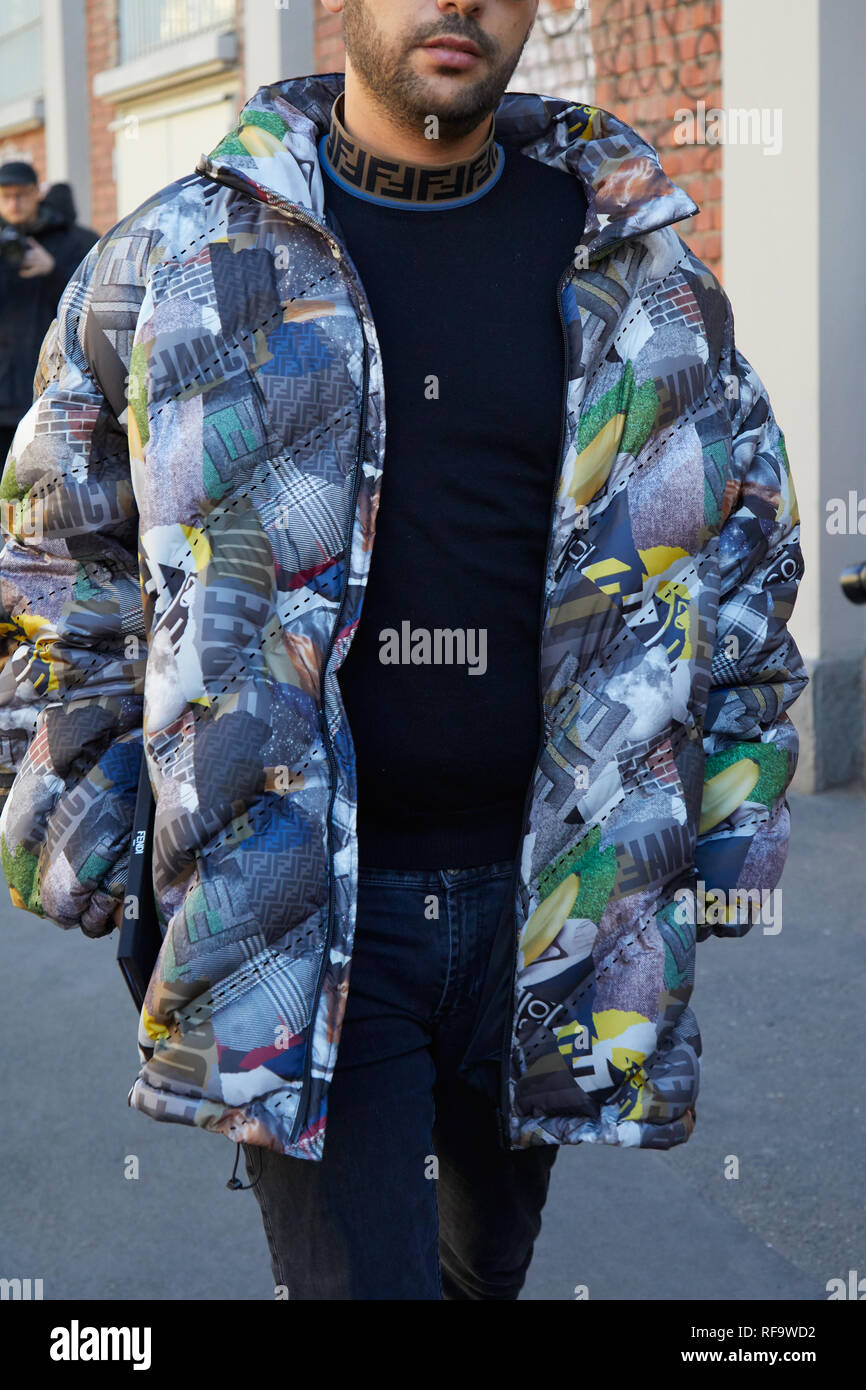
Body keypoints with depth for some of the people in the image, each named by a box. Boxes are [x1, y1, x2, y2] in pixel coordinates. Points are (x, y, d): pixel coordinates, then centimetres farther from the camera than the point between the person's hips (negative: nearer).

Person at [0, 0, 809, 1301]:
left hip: (552, 897, 3)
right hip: (292, 910, -2)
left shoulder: (637, 265, 3)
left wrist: (728, 840, 9)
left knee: (489, 1259, 22)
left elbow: (745, 552, 11)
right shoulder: (173, 260, -2)